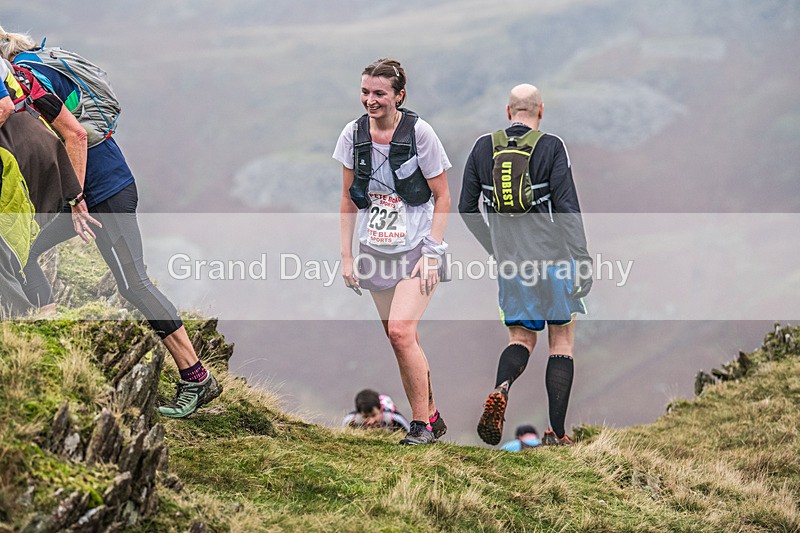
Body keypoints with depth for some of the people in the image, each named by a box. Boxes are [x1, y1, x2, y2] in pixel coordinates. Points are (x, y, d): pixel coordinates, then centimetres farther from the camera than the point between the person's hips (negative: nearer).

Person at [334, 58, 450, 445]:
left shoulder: (419, 132, -11)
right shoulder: (354, 134, 1)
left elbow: (442, 197, -5)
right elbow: (349, 198, 10)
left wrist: (431, 253, -12)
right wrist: (346, 254, 6)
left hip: (417, 249, -5)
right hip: (376, 251, 5)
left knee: (401, 332, -19)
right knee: (403, 342, 7)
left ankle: (421, 424, -8)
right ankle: (431, 418, 21)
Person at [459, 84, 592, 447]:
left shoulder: (483, 148, 4)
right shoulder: (551, 148, -7)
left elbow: (466, 208, 9)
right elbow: (568, 207, -13)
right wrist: (582, 261, -11)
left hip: (511, 265, 3)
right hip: (553, 258, -3)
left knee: (521, 339, 14)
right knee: (562, 341, 8)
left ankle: (500, 390, -20)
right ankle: (557, 434, 3)